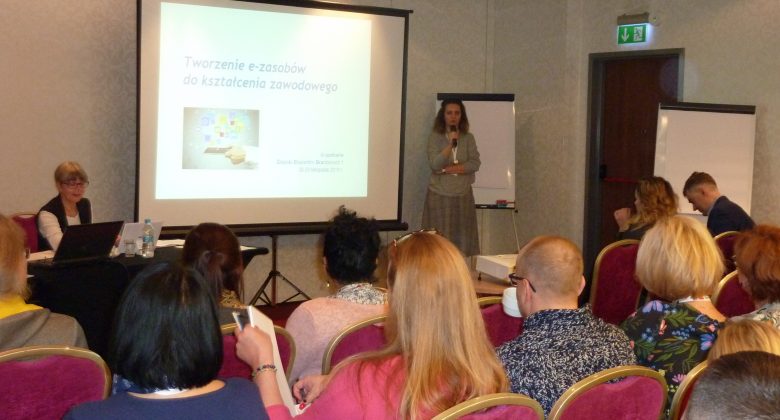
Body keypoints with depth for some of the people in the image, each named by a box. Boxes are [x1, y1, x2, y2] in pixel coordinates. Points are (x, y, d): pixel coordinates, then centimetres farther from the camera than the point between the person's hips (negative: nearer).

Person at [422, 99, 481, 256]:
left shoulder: (468, 138, 6)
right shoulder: (435, 137, 0)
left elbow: (475, 164, -4)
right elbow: (435, 164, -11)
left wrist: (447, 169, -10)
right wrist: (450, 144, -21)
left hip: (463, 196, 2)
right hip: (439, 195, -2)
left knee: (462, 241, -1)